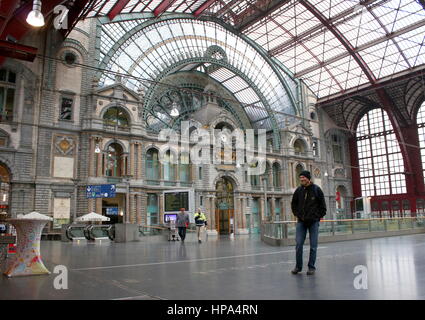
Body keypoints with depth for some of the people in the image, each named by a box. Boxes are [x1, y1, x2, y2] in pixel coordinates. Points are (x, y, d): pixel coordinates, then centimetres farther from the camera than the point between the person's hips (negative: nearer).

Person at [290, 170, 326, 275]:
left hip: (313, 222, -2)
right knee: (298, 244, -1)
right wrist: (296, 214, 7)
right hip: (301, 221, 2)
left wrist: (319, 216, -3)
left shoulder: (317, 189, -5)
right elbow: (293, 203, 16)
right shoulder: (298, 190, 3)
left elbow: (322, 205, 1)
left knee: (313, 246, 4)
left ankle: (311, 267, 16)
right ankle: (298, 266, 12)